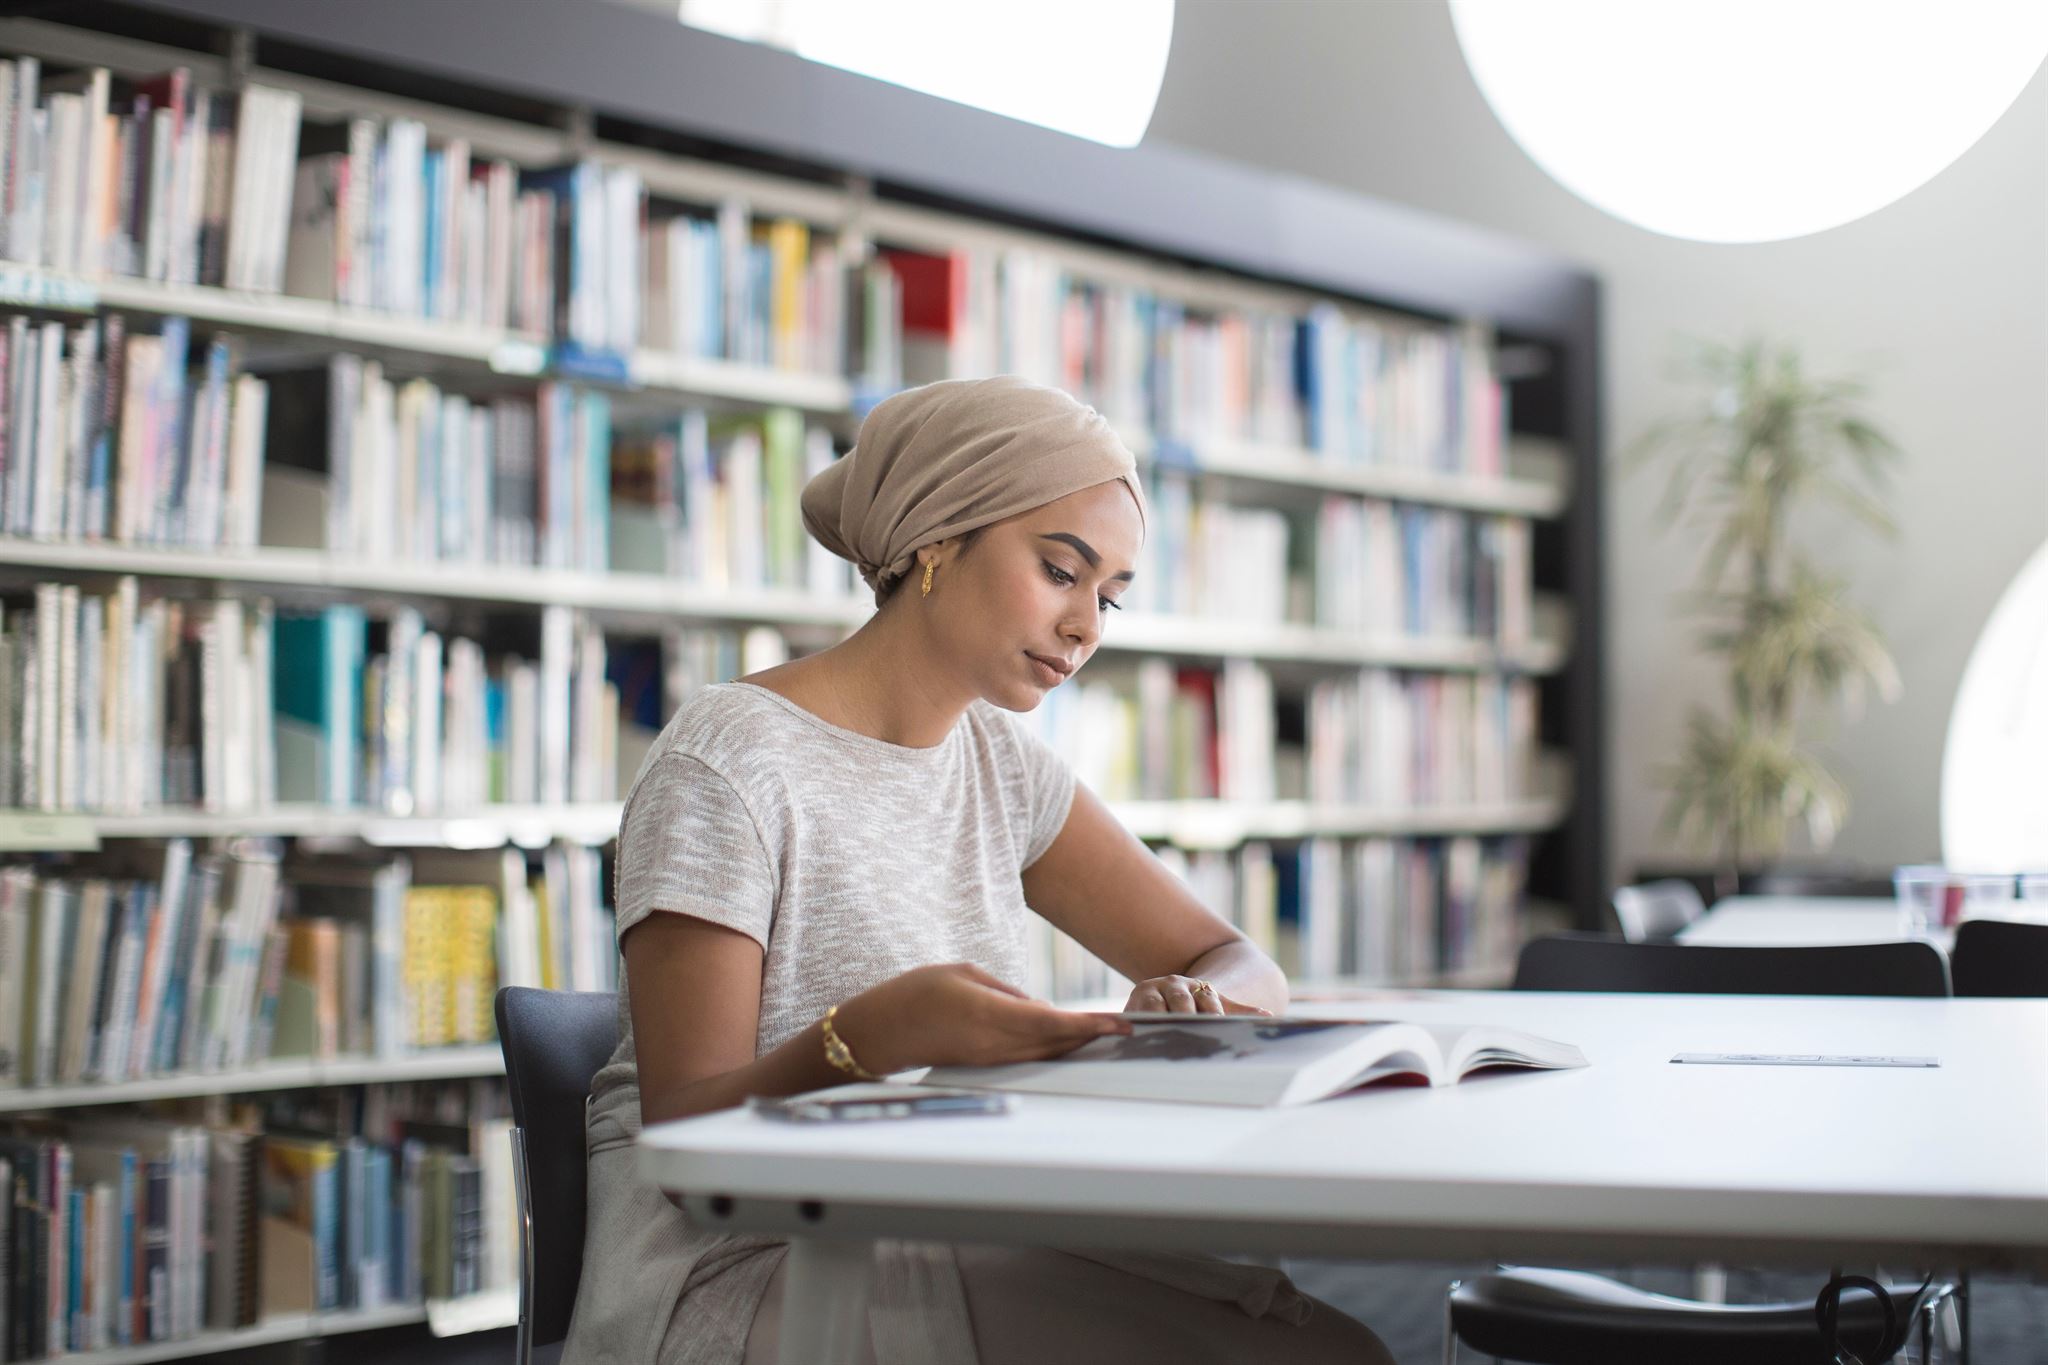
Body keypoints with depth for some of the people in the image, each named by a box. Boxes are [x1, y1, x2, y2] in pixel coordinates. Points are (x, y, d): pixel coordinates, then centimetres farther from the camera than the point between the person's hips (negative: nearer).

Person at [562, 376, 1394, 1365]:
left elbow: (1242, 967, 10)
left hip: (945, 1262, 8)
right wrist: (870, 1036, -35)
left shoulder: (1000, 765, 11)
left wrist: (1194, 1003, -15)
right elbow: (684, 1136, -15)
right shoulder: (728, 769, -12)